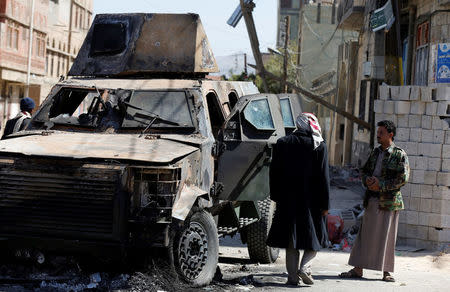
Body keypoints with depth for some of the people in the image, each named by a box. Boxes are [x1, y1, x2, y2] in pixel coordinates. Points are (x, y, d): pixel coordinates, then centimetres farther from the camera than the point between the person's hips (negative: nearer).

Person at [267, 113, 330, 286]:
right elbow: (323, 177, -6)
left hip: (287, 200, 2)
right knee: (314, 237, 11)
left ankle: (293, 275, 6)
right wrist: (325, 203, -2)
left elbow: (274, 173, 6)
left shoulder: (282, 144, 2)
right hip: (311, 200, -2)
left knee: (291, 239, 8)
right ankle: (305, 267, -7)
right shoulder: (319, 146, -5)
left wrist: (275, 196, 14)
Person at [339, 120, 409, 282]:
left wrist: (381, 185, -15)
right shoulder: (375, 152, 15)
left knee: (387, 237, 0)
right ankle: (358, 269, 8)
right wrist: (367, 180, -3)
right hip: (372, 200, 5)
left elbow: (403, 178, -12)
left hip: (389, 201, -5)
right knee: (365, 234, 5)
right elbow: (364, 171, 20)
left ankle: (386, 272, 9)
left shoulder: (399, 155, -4)